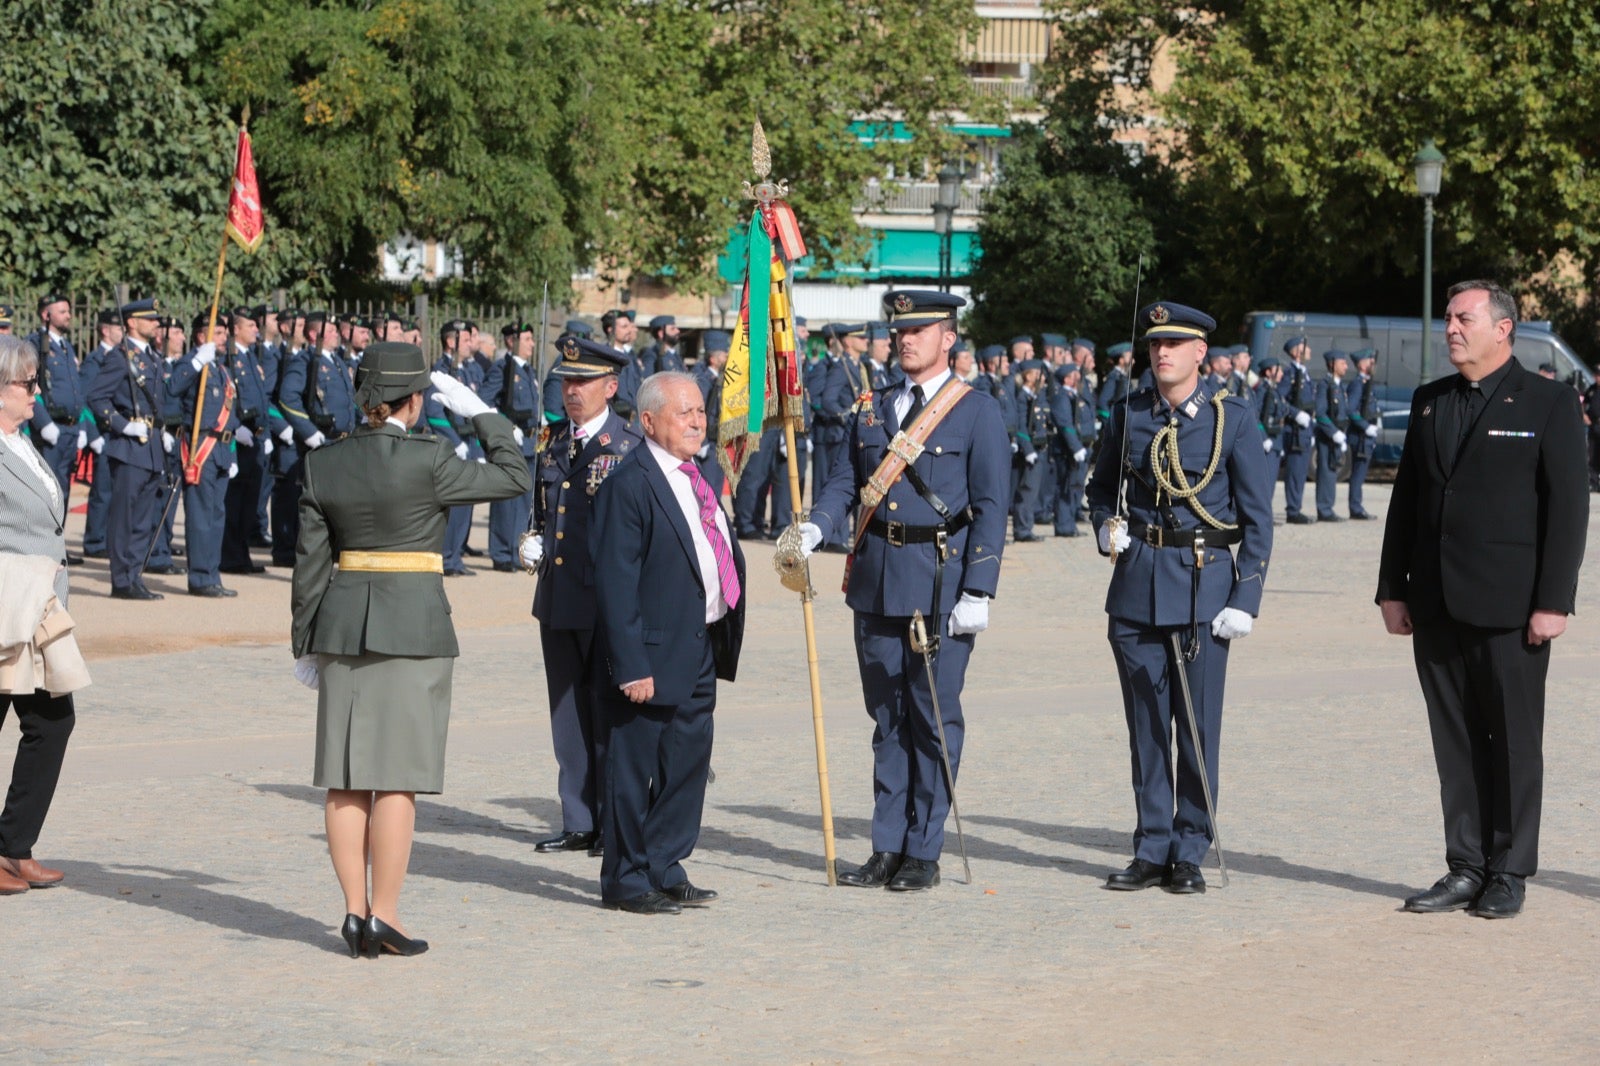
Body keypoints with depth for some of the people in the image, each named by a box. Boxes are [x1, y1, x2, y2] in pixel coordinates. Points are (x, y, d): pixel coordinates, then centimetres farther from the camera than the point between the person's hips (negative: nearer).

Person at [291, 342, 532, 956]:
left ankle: (355, 911, 11)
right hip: (413, 625, -5)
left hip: (341, 624, 5)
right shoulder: (427, 459, -11)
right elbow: (514, 476, -1)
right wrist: (477, 411, 9)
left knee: (346, 779, 8)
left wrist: (305, 643, 15)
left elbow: (310, 561, 7)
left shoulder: (323, 464, 3)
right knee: (398, 778, -1)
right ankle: (384, 917, -1)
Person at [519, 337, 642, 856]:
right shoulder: (551, 444, 14)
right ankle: (578, 822, 17)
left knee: (609, 715, -1)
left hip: (608, 601, -6)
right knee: (568, 714, 10)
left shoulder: (631, 448, -6)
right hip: (557, 599, 6)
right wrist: (531, 544, 7)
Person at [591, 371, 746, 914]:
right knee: (634, 769, 1)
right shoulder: (628, 485, -14)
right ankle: (626, 880, 12)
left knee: (688, 762, 14)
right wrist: (631, 666, -21)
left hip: (701, 650, 9)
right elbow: (616, 584, -17)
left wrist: (721, 644, 15)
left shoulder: (698, 477, 13)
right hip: (653, 655, -9)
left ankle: (664, 870, 26)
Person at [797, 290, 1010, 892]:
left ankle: (923, 853, 6)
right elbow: (845, 482, 11)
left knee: (935, 717, 0)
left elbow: (991, 508, -6)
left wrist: (977, 594, -13)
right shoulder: (872, 409, 14)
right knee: (887, 717, 10)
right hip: (876, 583, 5)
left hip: (941, 585, -5)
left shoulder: (977, 413, -2)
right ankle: (887, 849, 15)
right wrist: (814, 529, -10)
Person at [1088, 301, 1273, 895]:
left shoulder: (1232, 419, -1)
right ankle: (1152, 850, 14)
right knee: (1146, 725, 6)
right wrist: (1105, 528, 0)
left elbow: (1257, 517, 0)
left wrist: (1245, 600, -7)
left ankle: (1189, 855, 9)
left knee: (1198, 726, 0)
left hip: (1204, 584, -3)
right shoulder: (1129, 416, 7)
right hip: (1137, 584, 3)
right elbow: (1102, 486, 22)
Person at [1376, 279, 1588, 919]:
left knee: (1514, 741, 2)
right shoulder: (1430, 403, 13)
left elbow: (1568, 507, -6)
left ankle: (1509, 875, 10)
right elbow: (1405, 499, 15)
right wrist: (1392, 589, 9)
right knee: (1455, 742, 8)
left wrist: (1553, 601, -12)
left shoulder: (1549, 404, -2)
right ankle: (1465, 868, 14)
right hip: (1437, 606, 5)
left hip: (1509, 607, -5)